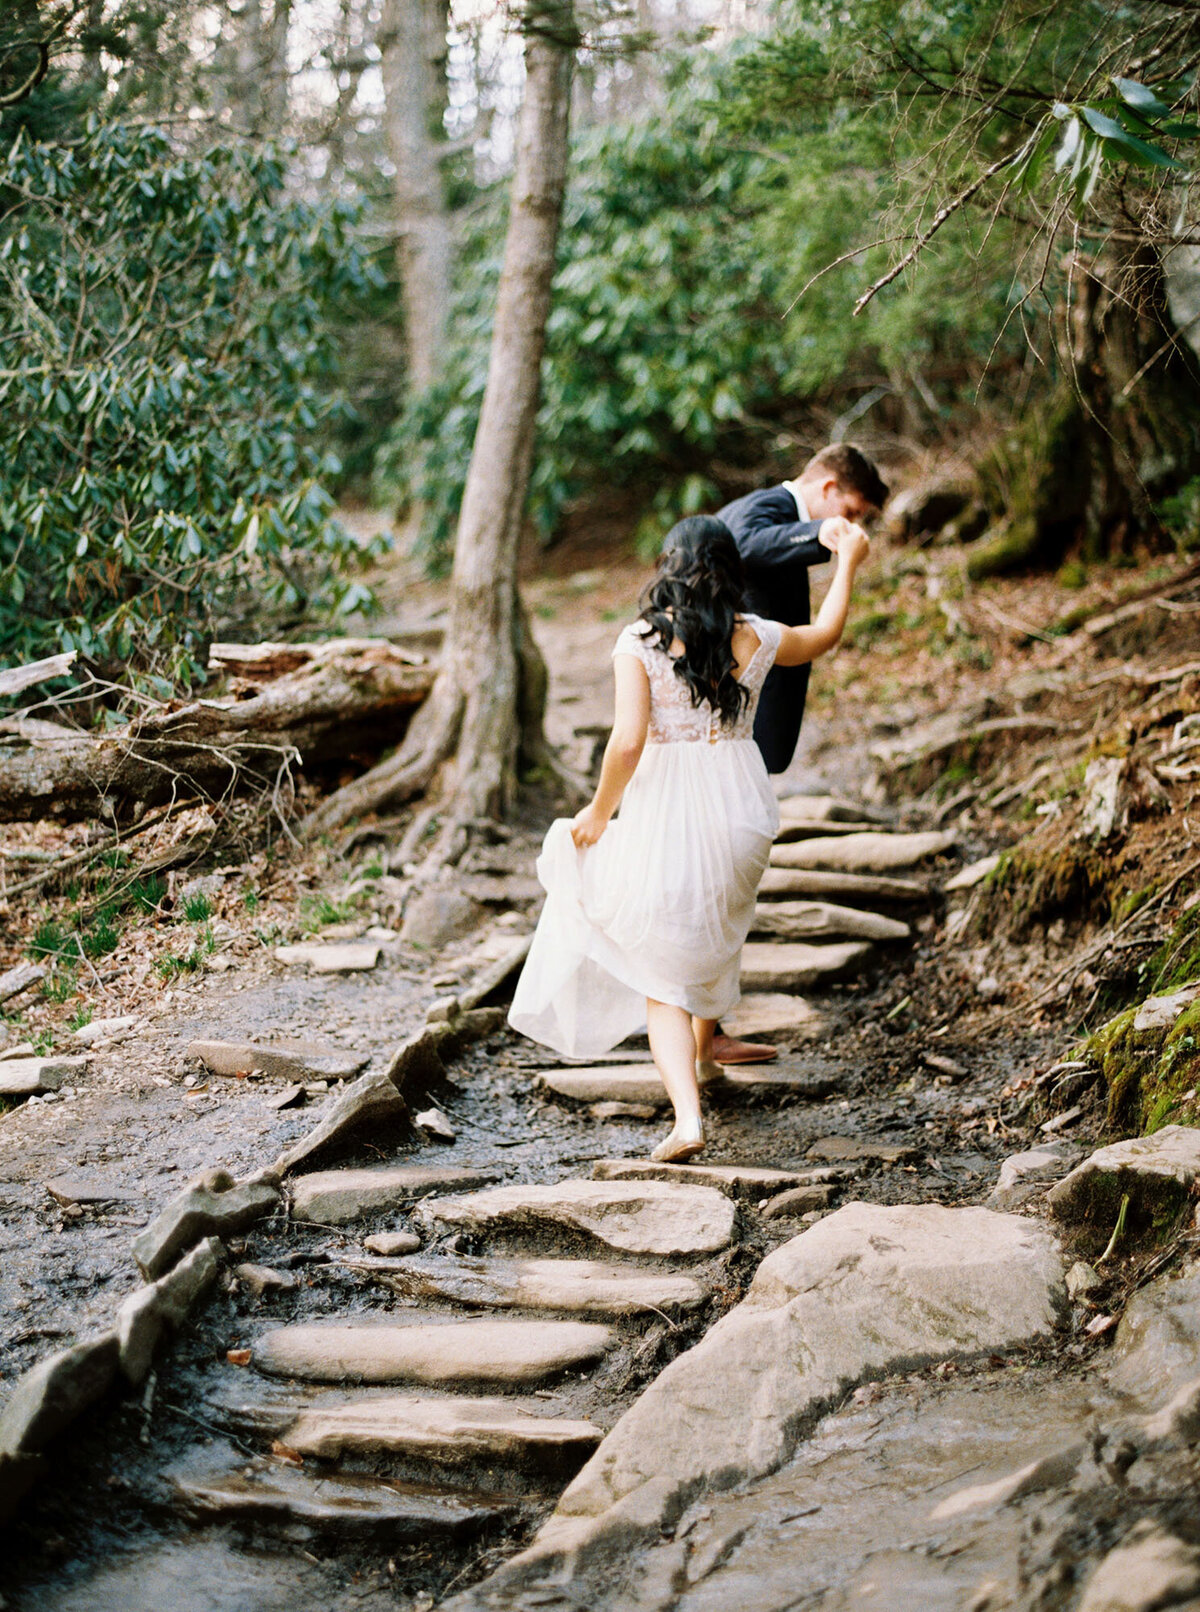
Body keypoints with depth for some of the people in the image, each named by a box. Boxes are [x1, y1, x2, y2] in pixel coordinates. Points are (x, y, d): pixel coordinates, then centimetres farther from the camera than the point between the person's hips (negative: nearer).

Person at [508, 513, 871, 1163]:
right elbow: (824, 634, 20)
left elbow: (628, 741, -19)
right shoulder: (754, 638, 0)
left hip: (663, 816, -3)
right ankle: (702, 1057, 51)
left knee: (662, 981, 4)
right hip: (740, 809, 4)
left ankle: (688, 1114, -14)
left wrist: (599, 811, -3)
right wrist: (847, 561, 34)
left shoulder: (640, 641, -10)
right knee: (718, 933, 31)